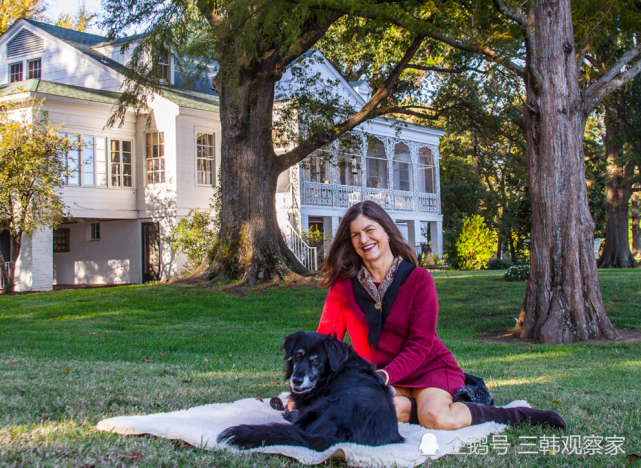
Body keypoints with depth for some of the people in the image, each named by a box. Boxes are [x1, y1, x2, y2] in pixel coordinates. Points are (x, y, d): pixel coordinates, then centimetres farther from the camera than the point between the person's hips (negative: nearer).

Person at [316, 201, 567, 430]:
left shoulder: (418, 279, -7)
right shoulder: (344, 284, 0)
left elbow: (420, 344, -11)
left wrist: (385, 376, -26)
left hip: (428, 366, -1)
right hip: (379, 376, 2)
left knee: (436, 419, -32)